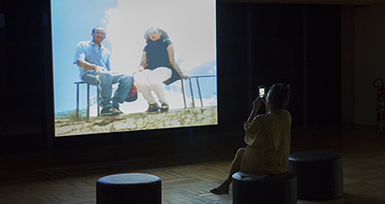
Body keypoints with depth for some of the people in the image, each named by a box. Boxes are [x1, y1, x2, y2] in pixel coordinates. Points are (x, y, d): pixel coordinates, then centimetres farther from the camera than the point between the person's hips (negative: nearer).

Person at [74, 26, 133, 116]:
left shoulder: (106, 51, 29)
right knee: (106, 75, -41)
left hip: (106, 74, 6)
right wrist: (95, 67, -25)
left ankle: (114, 104, -24)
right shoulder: (82, 45, 11)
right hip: (88, 74, -6)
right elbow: (79, 62, -6)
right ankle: (106, 107, -32)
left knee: (128, 78, -20)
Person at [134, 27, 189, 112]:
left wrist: (180, 74, 0)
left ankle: (164, 103, -20)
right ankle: (152, 103, -20)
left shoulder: (166, 43, 12)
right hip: (150, 71, 4)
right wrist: (141, 68, -10)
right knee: (138, 77, -33)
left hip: (164, 69, -4)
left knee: (152, 78, -41)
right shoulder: (147, 47, 21)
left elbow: (172, 61, 7)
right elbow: (143, 63, 14)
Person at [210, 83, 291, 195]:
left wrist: (255, 109, 2)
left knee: (241, 152, 25)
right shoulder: (287, 116, -8)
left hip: (262, 167, -6)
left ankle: (226, 183, 42)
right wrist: (267, 106, 15)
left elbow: (247, 128, -4)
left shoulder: (261, 120, -26)